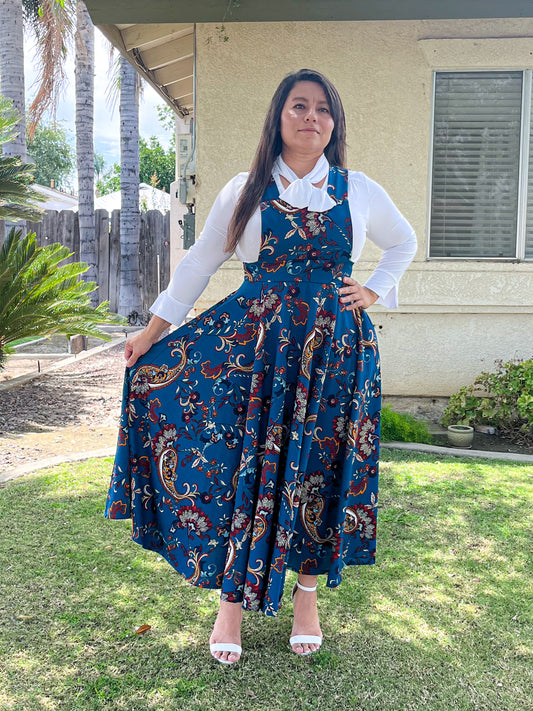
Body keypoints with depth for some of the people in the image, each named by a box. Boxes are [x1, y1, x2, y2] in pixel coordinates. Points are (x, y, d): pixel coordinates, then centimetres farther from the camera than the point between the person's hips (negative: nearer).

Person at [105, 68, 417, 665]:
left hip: (333, 345, 1)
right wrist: (154, 330, 7)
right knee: (242, 461, -1)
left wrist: (375, 291, 8)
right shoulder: (245, 190, 6)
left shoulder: (360, 191, 8)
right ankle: (233, 598, 14)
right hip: (253, 340, -1)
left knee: (319, 465, 5)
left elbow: (404, 244, 24)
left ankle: (307, 597, 22)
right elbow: (201, 261, 9)